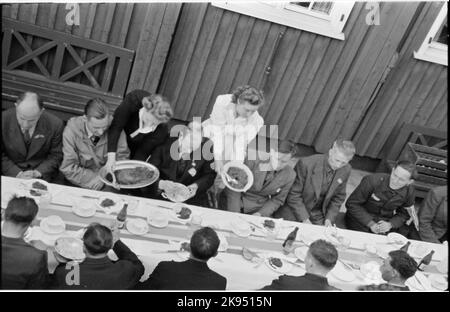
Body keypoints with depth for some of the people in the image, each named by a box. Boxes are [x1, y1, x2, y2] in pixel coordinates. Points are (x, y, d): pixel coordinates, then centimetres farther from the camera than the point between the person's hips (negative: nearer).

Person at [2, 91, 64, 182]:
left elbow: (55, 156, -1)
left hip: (42, 175, 0)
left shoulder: (55, 124, -12)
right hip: (10, 174, 1)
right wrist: (17, 173, -13)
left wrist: (37, 173, -14)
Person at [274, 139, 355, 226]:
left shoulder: (346, 170, -6)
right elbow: (293, 195, -14)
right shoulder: (306, 164, -21)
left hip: (319, 217, 4)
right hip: (295, 213, -3)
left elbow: (338, 197, 8)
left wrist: (329, 218, -4)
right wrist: (304, 219, -19)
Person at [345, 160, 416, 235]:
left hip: (386, 221, 5)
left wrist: (390, 224, -18)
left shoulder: (409, 191, -11)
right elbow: (352, 204, -16)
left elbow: (404, 214, 4)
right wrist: (371, 224, -23)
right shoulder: (372, 181, -23)